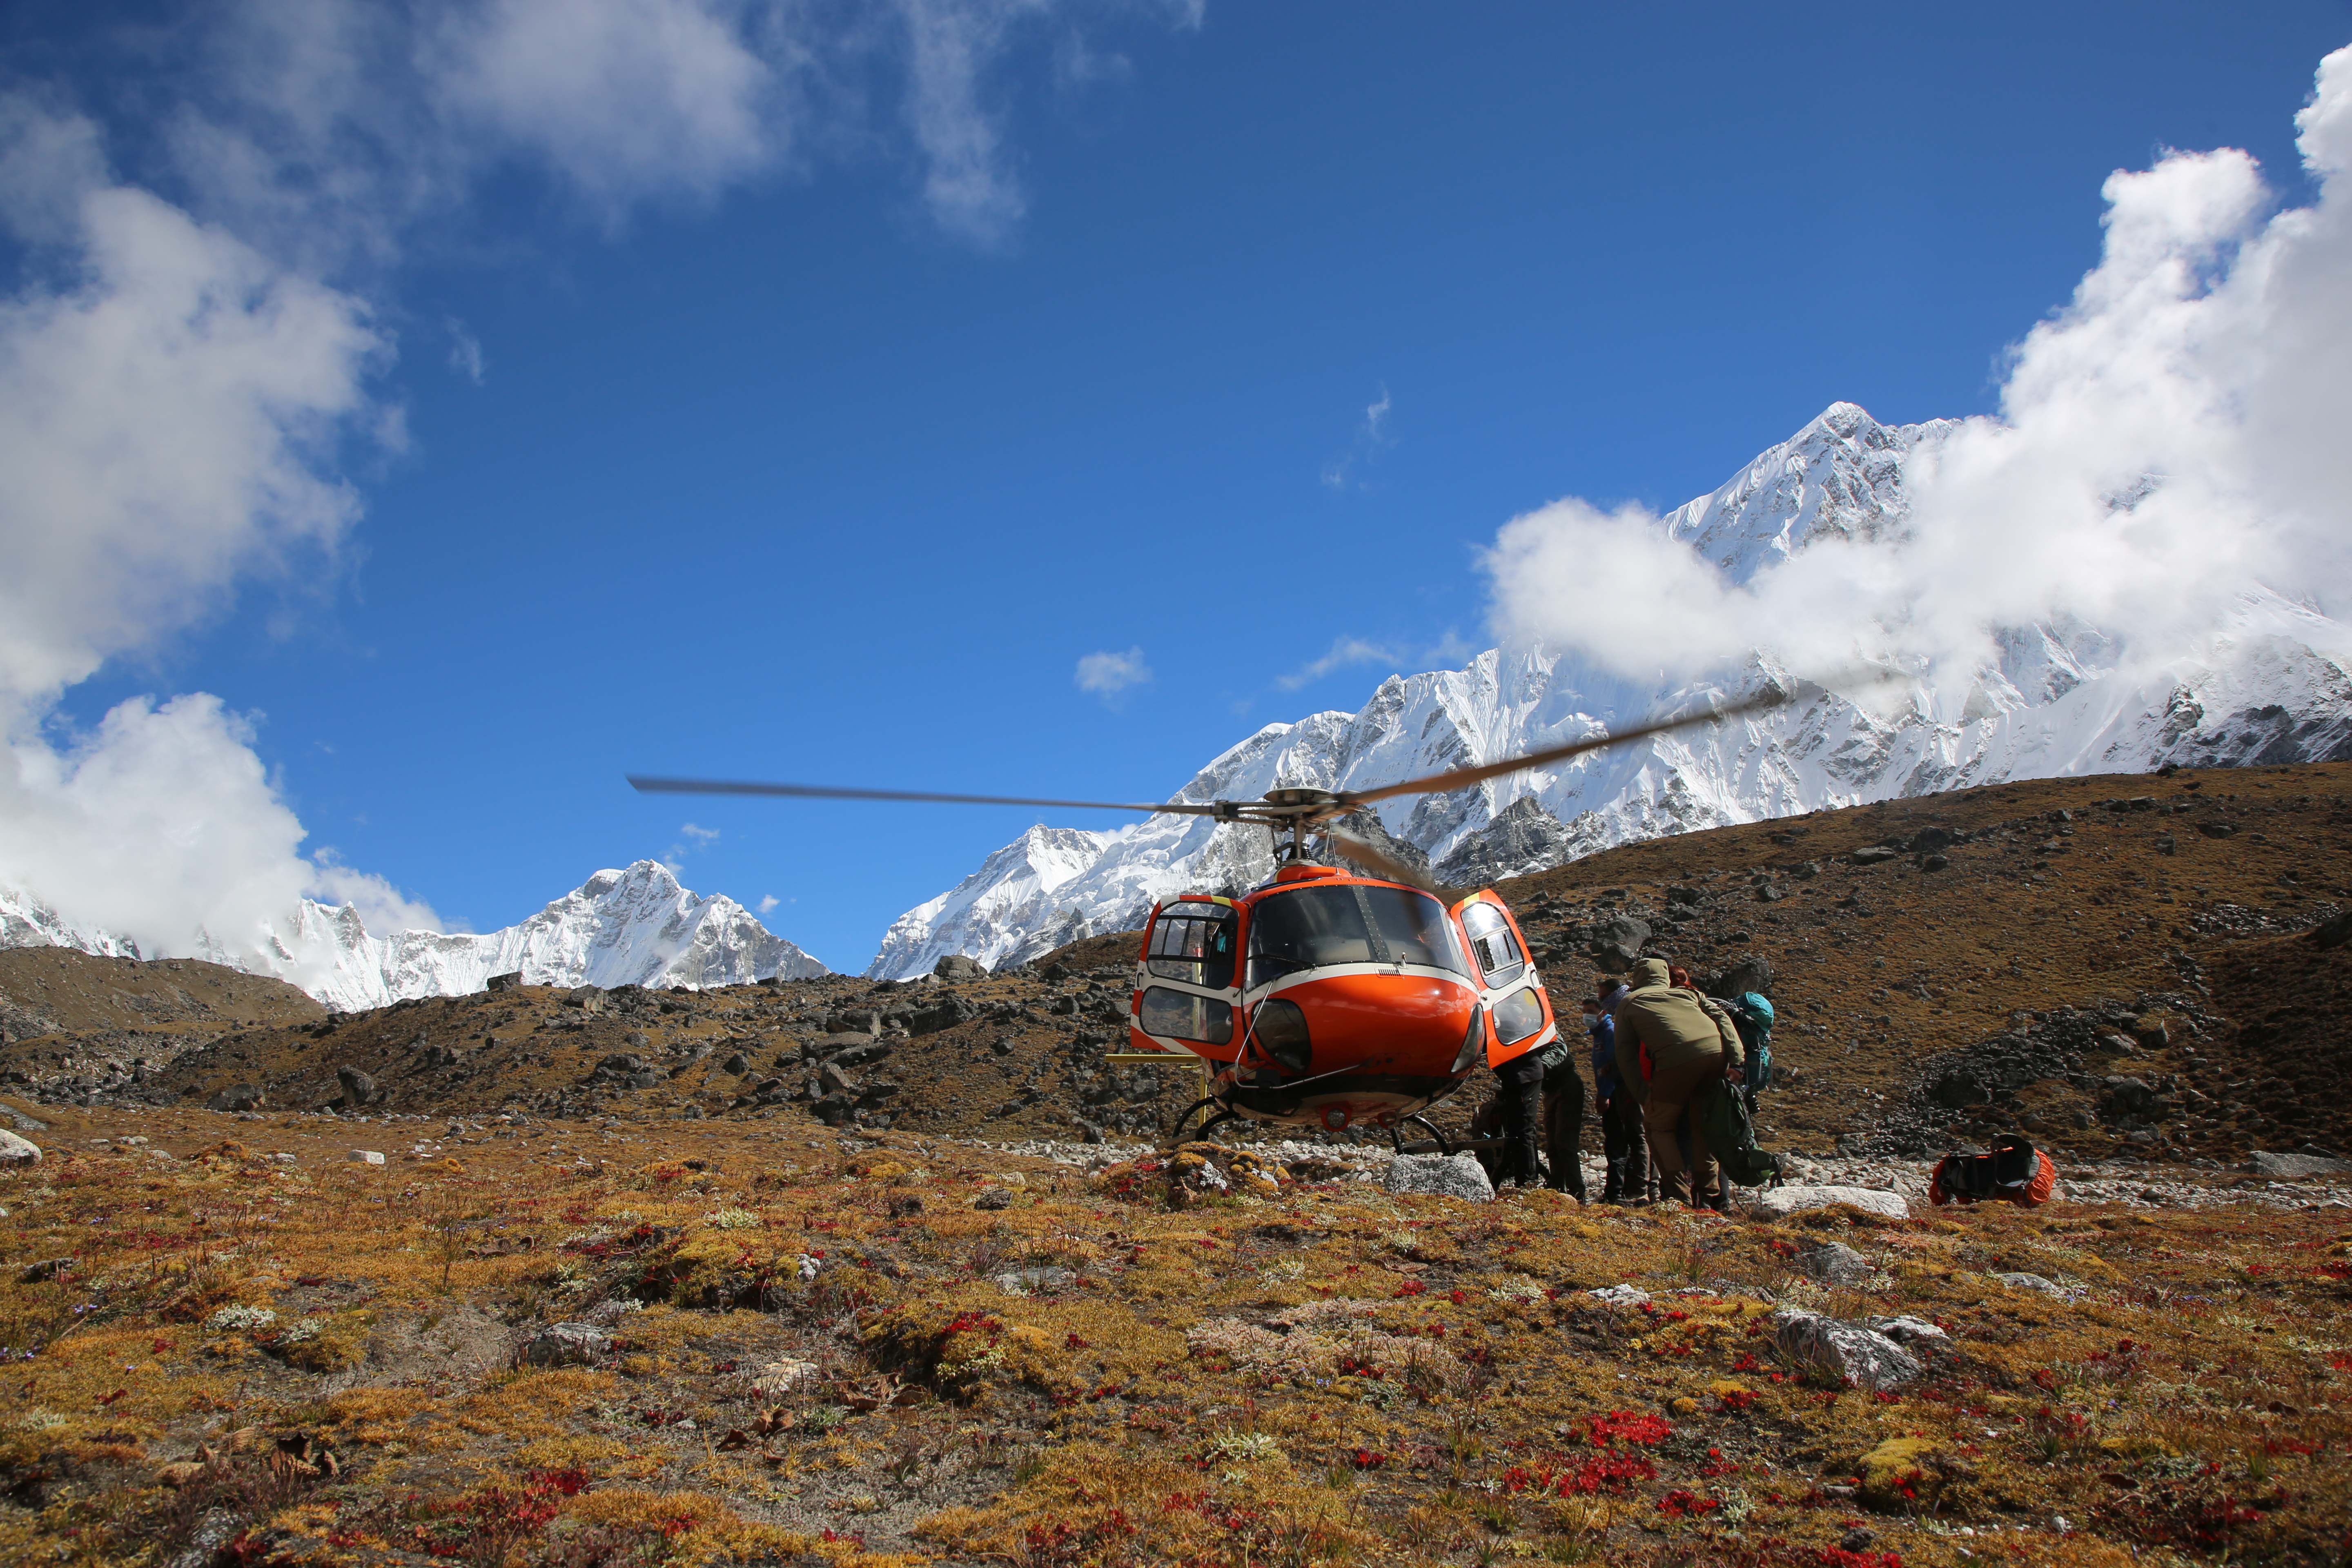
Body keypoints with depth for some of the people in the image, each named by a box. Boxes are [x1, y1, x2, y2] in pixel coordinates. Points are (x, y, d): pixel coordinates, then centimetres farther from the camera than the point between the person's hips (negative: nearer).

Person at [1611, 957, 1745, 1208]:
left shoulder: (1628, 1002, 25)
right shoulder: (1687, 993, 32)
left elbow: (1625, 1055, 16)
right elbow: (1722, 1018, 16)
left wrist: (1643, 1094, 14)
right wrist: (1737, 1061, 6)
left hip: (1676, 1060, -4)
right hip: (1717, 1052, 4)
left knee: (1658, 1126, 16)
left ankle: (1678, 1195, 6)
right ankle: (1708, 1194, 26)